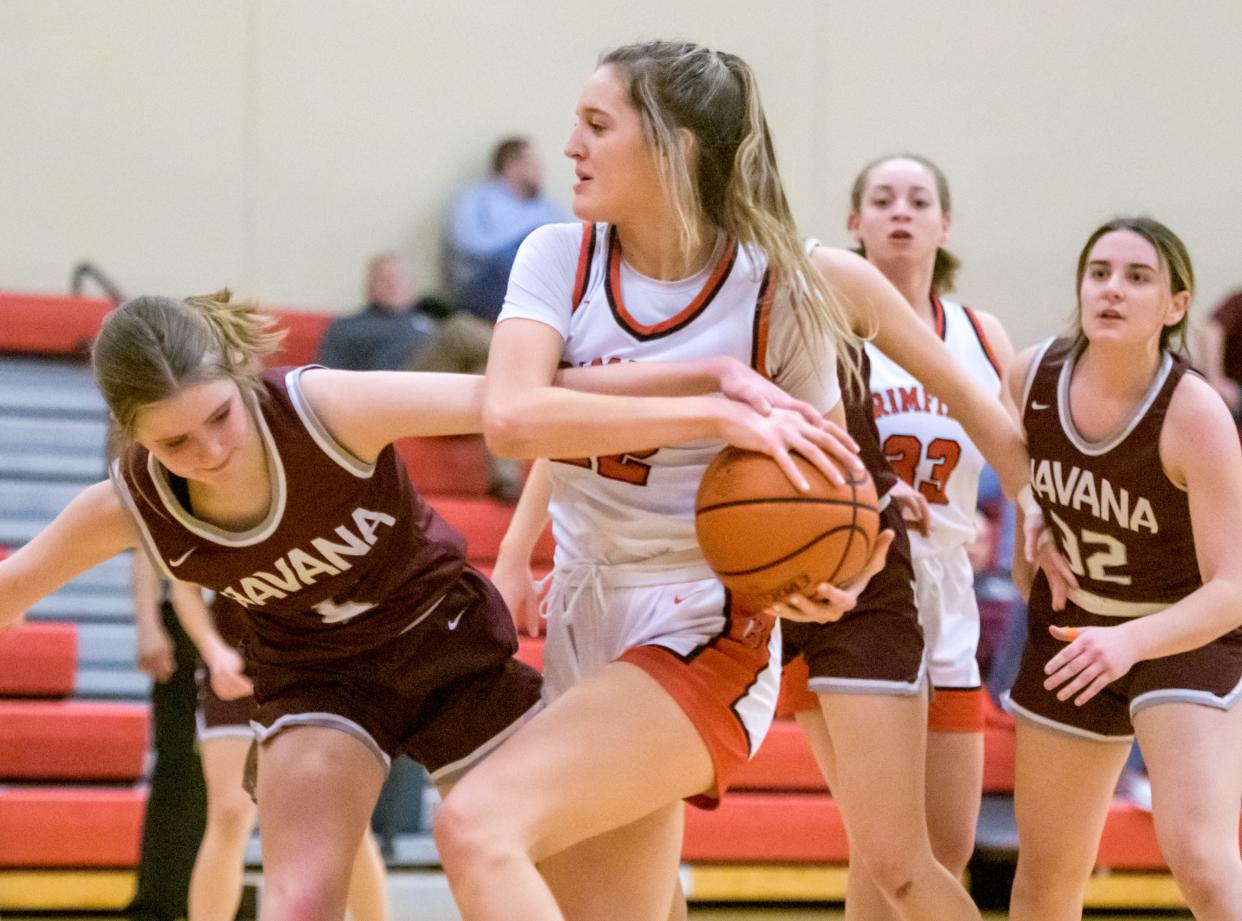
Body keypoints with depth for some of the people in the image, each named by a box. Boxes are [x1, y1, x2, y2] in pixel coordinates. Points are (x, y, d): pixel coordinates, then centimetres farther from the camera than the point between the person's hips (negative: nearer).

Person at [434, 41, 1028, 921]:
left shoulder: (776, 291, -10)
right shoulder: (561, 258, -2)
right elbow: (511, 416, -21)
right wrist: (716, 410, -30)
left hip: (701, 640, -6)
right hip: (582, 629, 6)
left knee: (477, 824, -26)